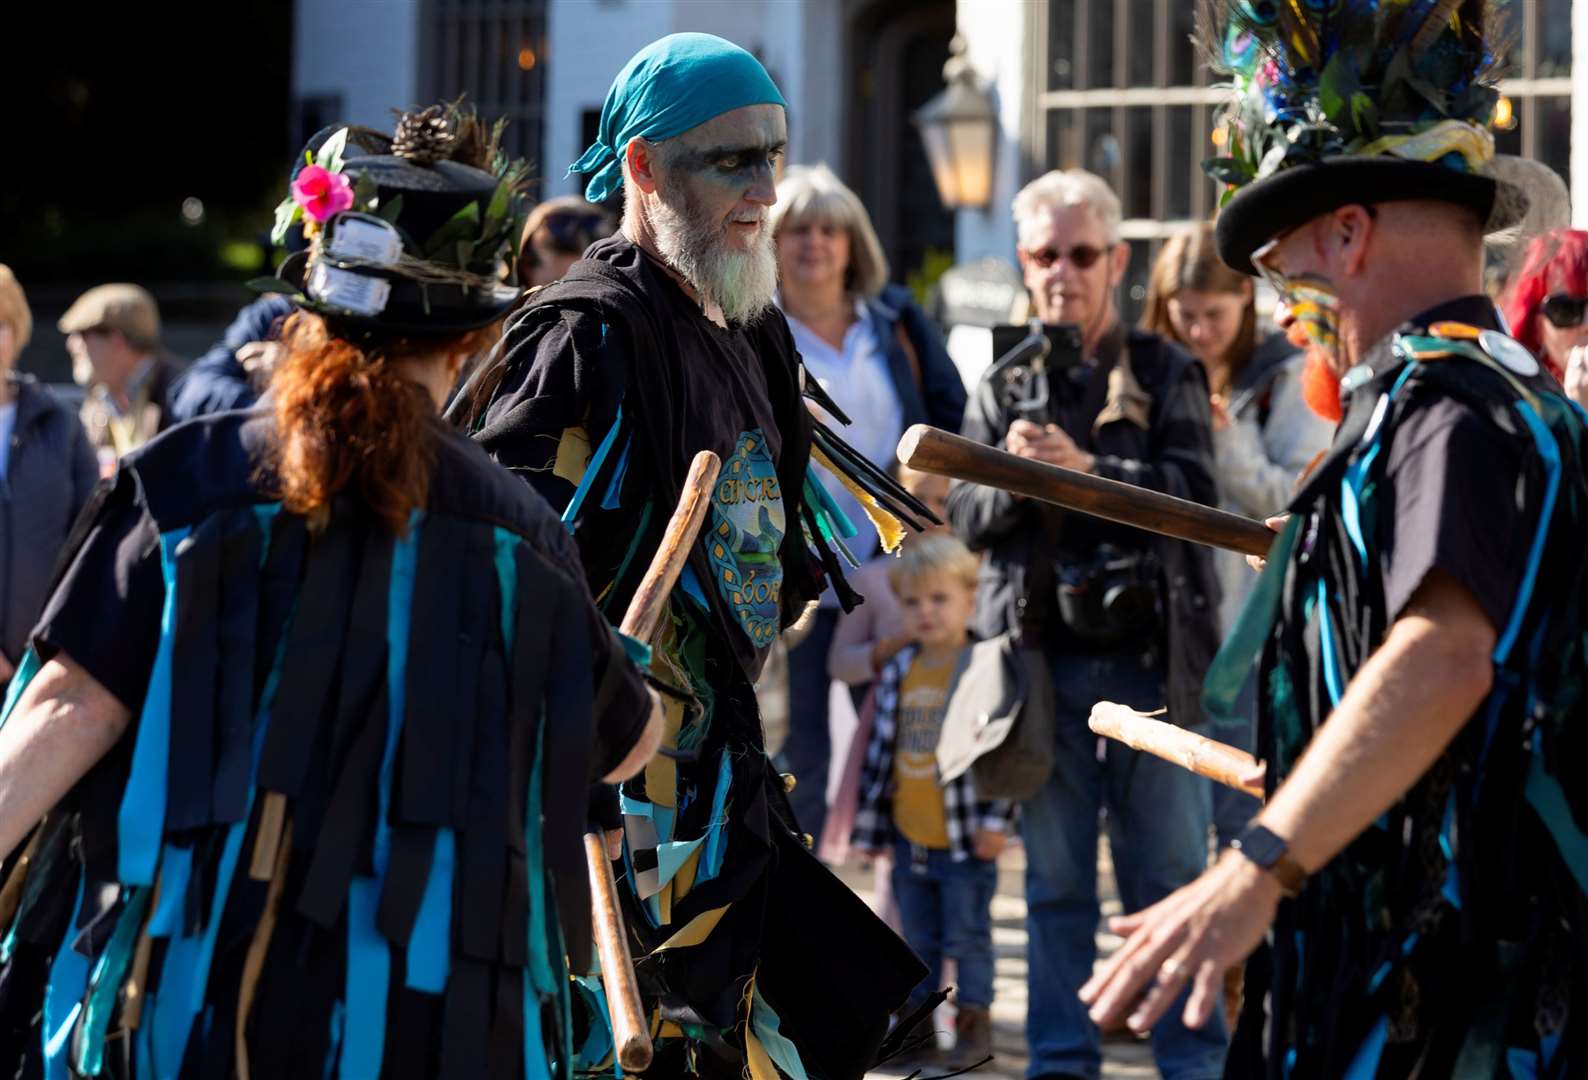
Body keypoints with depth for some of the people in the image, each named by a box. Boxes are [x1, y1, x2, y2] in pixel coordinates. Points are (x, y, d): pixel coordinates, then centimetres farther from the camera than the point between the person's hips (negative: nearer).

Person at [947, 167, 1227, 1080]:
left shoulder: (1166, 374, 3)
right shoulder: (1003, 383, 9)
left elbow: (1196, 492, -10)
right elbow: (966, 517, 3)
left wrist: (1087, 469, -22)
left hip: (1152, 660, -2)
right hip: (1043, 656, 2)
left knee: (1170, 874, 3)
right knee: (1057, 880, 9)